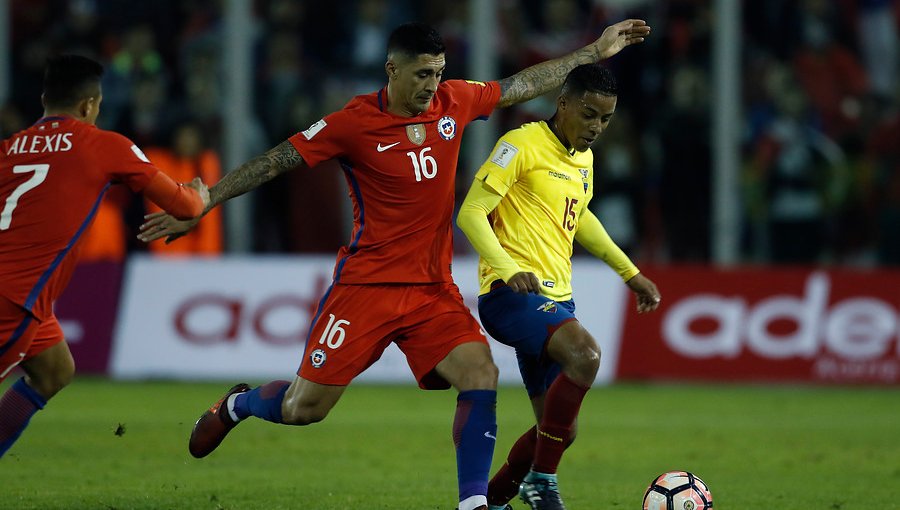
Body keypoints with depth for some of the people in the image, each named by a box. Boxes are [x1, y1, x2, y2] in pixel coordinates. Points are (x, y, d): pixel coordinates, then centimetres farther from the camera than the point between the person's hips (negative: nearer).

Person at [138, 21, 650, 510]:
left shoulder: (453, 102, 1)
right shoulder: (354, 122, -13)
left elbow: (523, 85, 16)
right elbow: (271, 164, -8)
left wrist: (596, 52, 20)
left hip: (434, 288, 4)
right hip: (366, 284, -4)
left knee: (482, 377, -17)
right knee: (305, 408, -2)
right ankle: (237, 405, 32)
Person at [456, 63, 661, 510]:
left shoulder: (584, 158, 17)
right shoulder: (523, 144, -9)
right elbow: (471, 212, -15)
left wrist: (630, 273, 36)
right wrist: (508, 270, -28)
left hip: (555, 300, 9)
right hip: (511, 292, -9)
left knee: (559, 430, 6)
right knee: (585, 354, -33)